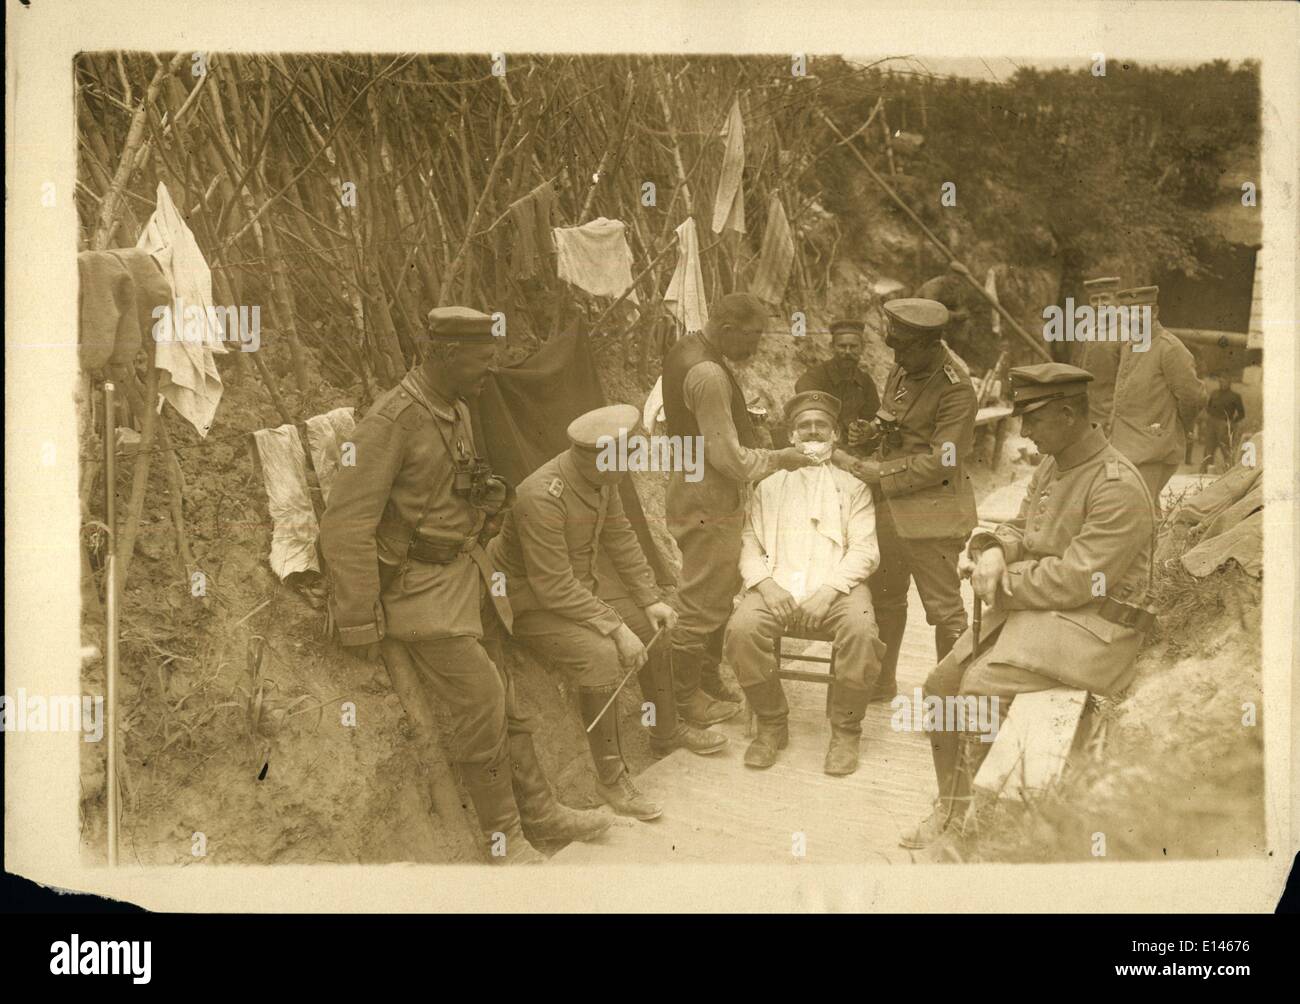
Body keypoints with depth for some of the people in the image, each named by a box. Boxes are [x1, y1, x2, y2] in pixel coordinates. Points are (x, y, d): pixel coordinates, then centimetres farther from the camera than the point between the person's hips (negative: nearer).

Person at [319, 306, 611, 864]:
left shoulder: (458, 411, 9)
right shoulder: (391, 420, -19)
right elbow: (346, 525, -21)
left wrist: (486, 494, 8)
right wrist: (358, 624, -19)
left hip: (468, 572, 9)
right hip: (420, 584, -8)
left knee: (504, 693, 12)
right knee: (480, 702, -12)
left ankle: (539, 811, 24)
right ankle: (504, 839, 3)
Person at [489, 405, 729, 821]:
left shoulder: (600, 477, -8)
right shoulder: (542, 498, -34)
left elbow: (620, 537, 5)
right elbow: (554, 586, -32)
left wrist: (651, 600, 0)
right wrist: (617, 628, -29)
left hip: (577, 585, 9)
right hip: (531, 603, -9)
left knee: (653, 622, 9)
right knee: (602, 655, -30)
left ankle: (666, 732, 28)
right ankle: (610, 776, -16)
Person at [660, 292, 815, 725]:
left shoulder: (686, 350, 7)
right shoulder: (708, 373, -25)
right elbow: (728, 457, -24)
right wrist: (779, 459, -11)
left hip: (693, 489, 10)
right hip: (708, 503, -10)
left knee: (719, 593, 21)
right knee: (702, 604, 2)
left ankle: (708, 680, 33)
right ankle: (687, 700, 14)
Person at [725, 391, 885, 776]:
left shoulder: (852, 486, 18)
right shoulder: (769, 486, 22)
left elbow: (864, 550, 4)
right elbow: (749, 546, 11)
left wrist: (828, 591, -14)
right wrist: (766, 584, -11)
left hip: (836, 587, -1)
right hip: (778, 587, 1)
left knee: (861, 631, -32)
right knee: (742, 628, -29)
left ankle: (845, 732, -12)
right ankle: (772, 725, -9)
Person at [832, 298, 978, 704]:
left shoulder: (955, 390, -16)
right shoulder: (900, 372, 9)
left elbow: (940, 460, -20)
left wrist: (871, 472, -19)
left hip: (931, 511, -8)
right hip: (889, 507, 8)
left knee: (944, 607, 1)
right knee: (885, 597, 18)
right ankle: (881, 683, 32)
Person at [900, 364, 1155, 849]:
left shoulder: (1118, 486, -19)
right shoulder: (1049, 467, 10)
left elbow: (1076, 579, -24)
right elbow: (1020, 530, 17)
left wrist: (1002, 586, -14)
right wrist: (993, 550, -8)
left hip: (1093, 629, -9)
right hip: (1037, 610, 9)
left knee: (981, 683, -24)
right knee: (943, 681, -4)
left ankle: (963, 824, -9)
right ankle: (951, 808, 6)